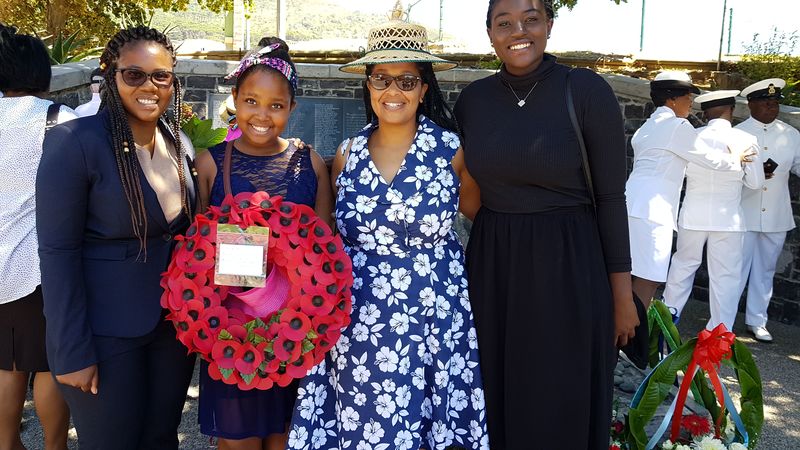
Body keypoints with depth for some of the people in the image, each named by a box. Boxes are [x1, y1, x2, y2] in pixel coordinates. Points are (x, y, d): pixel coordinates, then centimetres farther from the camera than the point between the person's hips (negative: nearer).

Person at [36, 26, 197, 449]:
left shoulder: (179, 143, 4)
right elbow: (57, 252, -16)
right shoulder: (74, 143, -16)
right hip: (104, 333, -6)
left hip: (174, 322, 6)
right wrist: (72, 351, -17)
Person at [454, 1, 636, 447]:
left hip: (568, 266, -3)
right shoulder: (472, 99, 3)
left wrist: (623, 294, -6)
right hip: (492, 266, 4)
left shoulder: (587, 90, -9)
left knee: (561, 406, 9)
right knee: (496, 400, 15)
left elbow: (611, 196, -7)